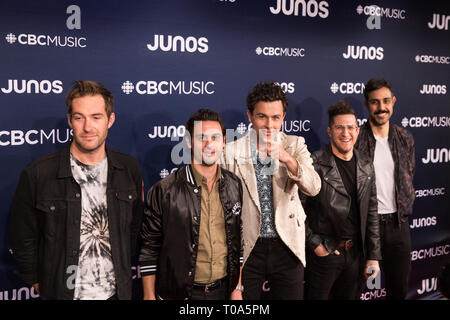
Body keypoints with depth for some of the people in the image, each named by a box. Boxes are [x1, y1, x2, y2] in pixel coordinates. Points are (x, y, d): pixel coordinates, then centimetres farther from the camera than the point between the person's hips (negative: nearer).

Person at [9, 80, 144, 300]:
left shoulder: (129, 169, -3)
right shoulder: (36, 175, -12)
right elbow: (23, 241, -3)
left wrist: (122, 271, 7)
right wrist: (39, 284, 1)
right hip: (60, 293, -2)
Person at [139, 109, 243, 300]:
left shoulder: (234, 186, 0)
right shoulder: (164, 190, -13)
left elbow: (237, 241, 7)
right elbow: (149, 248, -7)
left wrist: (237, 288, 8)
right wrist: (149, 296, -7)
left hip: (223, 289, 4)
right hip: (179, 292, -3)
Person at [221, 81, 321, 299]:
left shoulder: (295, 145, 1)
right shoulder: (232, 151, -3)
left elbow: (313, 188, -11)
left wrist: (287, 158, -28)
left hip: (287, 247, 1)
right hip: (247, 249, -1)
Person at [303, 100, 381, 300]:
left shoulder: (366, 167, 6)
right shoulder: (315, 164, -12)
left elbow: (371, 214, 9)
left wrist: (373, 256, 7)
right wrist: (314, 244, -12)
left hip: (356, 253, 5)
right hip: (323, 253, -5)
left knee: (350, 296, 17)